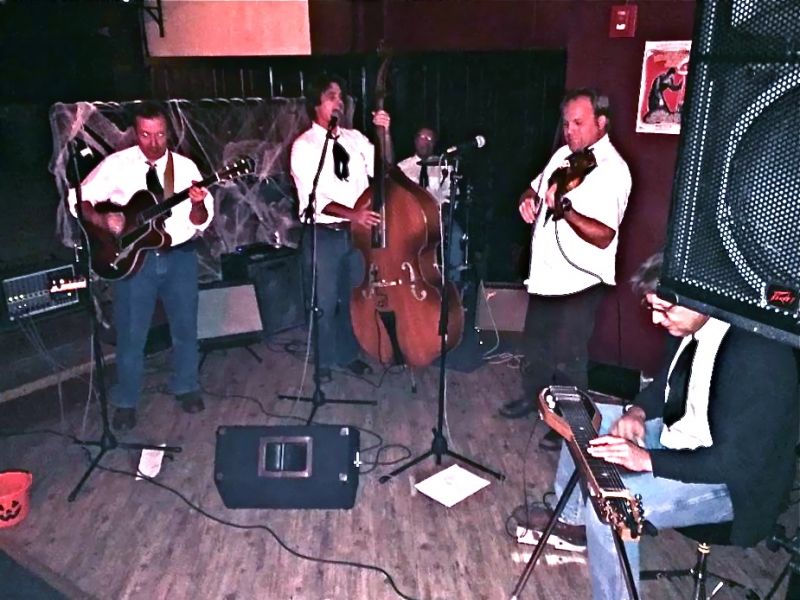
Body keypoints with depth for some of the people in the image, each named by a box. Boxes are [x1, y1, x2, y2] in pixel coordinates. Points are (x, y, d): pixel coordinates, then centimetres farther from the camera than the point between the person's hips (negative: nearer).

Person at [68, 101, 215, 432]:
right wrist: (102, 220, -18)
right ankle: (125, 402, 24)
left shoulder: (185, 167, -1)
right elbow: (78, 199, -1)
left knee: (185, 326, 13)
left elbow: (201, 222, -2)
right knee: (131, 334, 6)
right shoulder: (116, 165, -4)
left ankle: (186, 387, 34)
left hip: (179, 255, 2)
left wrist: (198, 205, -24)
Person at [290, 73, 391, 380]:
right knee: (325, 303, 5)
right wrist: (352, 214, -29)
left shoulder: (355, 138, 8)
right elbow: (313, 198, -17)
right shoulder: (304, 146, -8)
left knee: (354, 297, 15)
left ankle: (348, 354, 34)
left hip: (358, 231, 5)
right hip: (324, 235, -4)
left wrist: (385, 134, -13)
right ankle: (324, 362, 25)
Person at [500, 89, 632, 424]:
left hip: (578, 282, -8)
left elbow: (603, 235, -26)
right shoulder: (563, 155, 7)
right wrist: (528, 200, -2)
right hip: (545, 273, 8)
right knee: (535, 343, 22)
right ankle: (533, 397, 42)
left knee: (567, 358, 2)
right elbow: (535, 188, 22)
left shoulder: (613, 169, -17)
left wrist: (564, 208, -38)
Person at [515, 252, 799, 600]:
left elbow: (735, 462, -30)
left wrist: (647, 459, -32)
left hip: (732, 480, -9)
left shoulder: (758, 357, -32)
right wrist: (638, 411, -7)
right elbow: (669, 383, 12)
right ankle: (571, 520, 30)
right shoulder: (697, 326, -6)